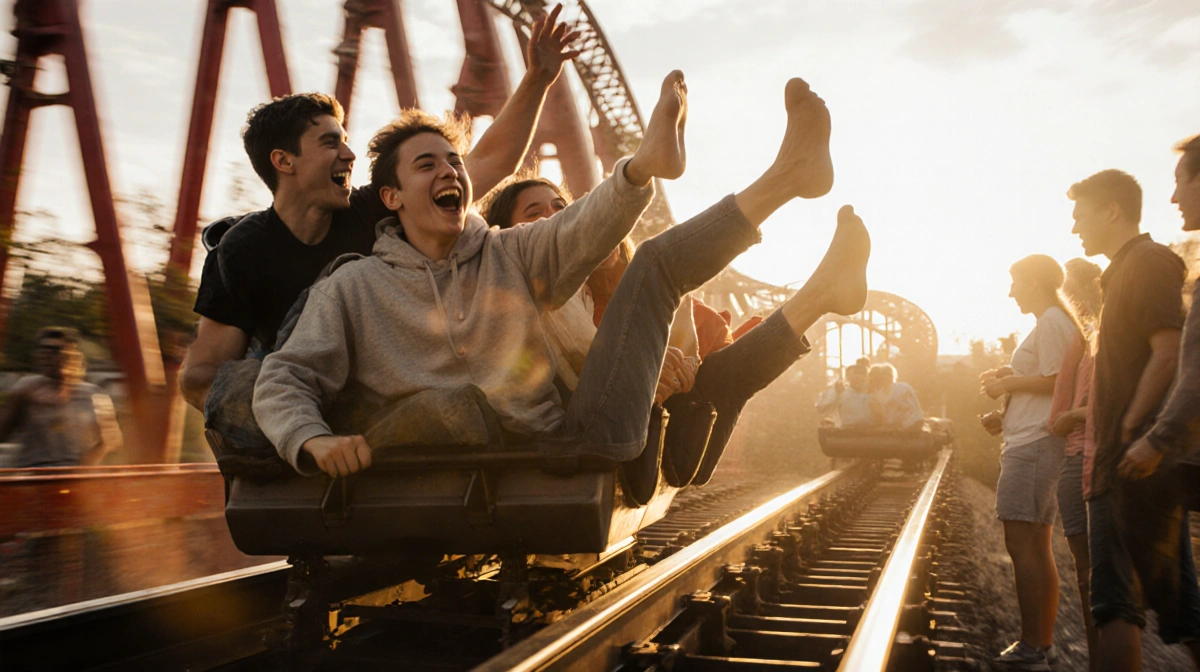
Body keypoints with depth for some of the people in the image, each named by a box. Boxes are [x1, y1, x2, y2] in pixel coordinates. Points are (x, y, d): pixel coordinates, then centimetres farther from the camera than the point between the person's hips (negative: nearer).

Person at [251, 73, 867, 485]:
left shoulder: (511, 254, 15)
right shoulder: (353, 289, 9)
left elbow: (586, 228, -5)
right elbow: (282, 381, 2)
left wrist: (637, 173, -26)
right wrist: (313, 440, -20)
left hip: (575, 440, 5)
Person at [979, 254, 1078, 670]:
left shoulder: (1051, 322, -9)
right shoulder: (1060, 321, 22)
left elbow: (1054, 381, -18)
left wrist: (1007, 384, -7)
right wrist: (1008, 378, 19)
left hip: (1033, 444, -11)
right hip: (1038, 444, 11)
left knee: (1022, 544, -11)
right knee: (1038, 547, 12)